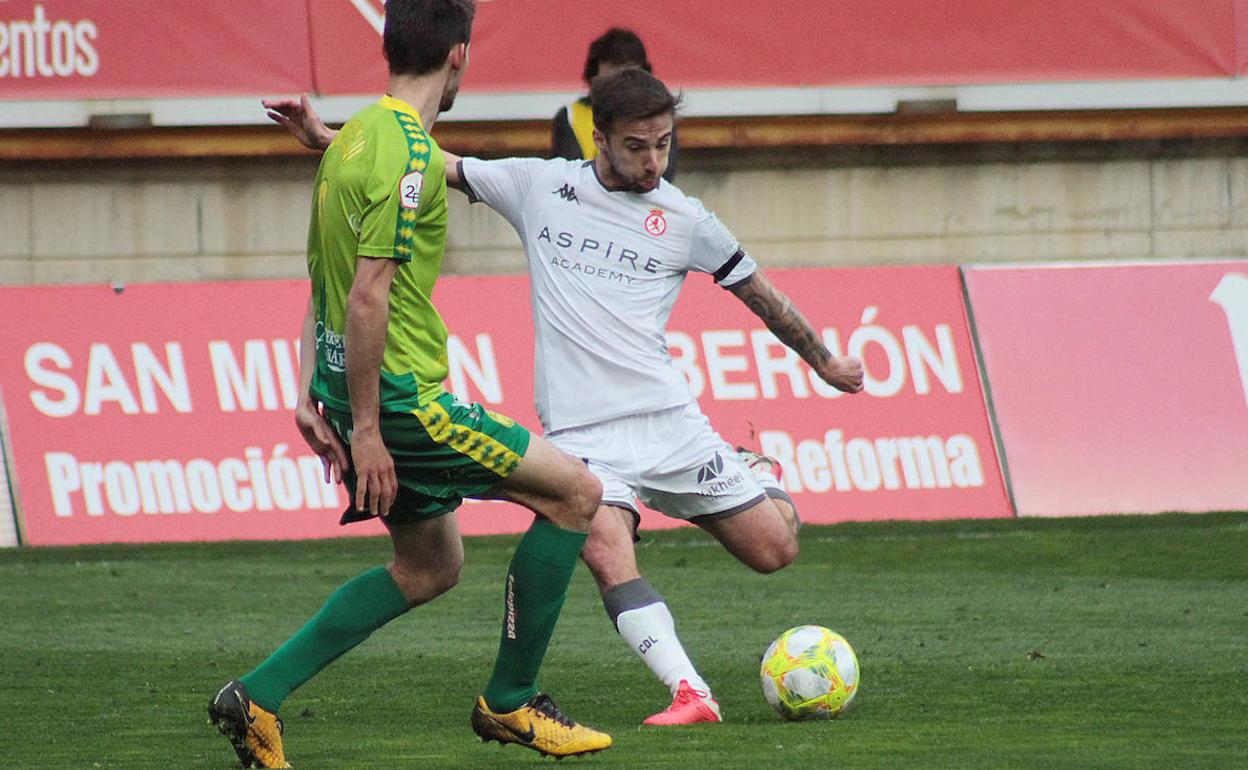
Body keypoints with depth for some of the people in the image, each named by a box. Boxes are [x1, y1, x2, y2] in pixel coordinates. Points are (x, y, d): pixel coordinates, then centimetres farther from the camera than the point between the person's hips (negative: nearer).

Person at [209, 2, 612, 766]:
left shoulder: (354, 137, 13)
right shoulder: (409, 152, -18)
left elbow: (324, 284, 18)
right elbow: (367, 296, -23)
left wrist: (309, 394, 18)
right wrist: (367, 428, -20)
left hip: (359, 394, 10)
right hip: (400, 396, -10)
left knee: (432, 567, 20)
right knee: (576, 492, -1)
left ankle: (259, 696, 15)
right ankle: (509, 702, 5)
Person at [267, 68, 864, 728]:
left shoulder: (685, 221, 5)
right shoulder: (538, 186, 6)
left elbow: (759, 293, 17)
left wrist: (825, 363, 26)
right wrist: (324, 138, 6)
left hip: (668, 419, 1)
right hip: (581, 431, -1)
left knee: (774, 549, -1)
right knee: (606, 552, -27)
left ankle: (757, 477, 33)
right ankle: (690, 694, -29)